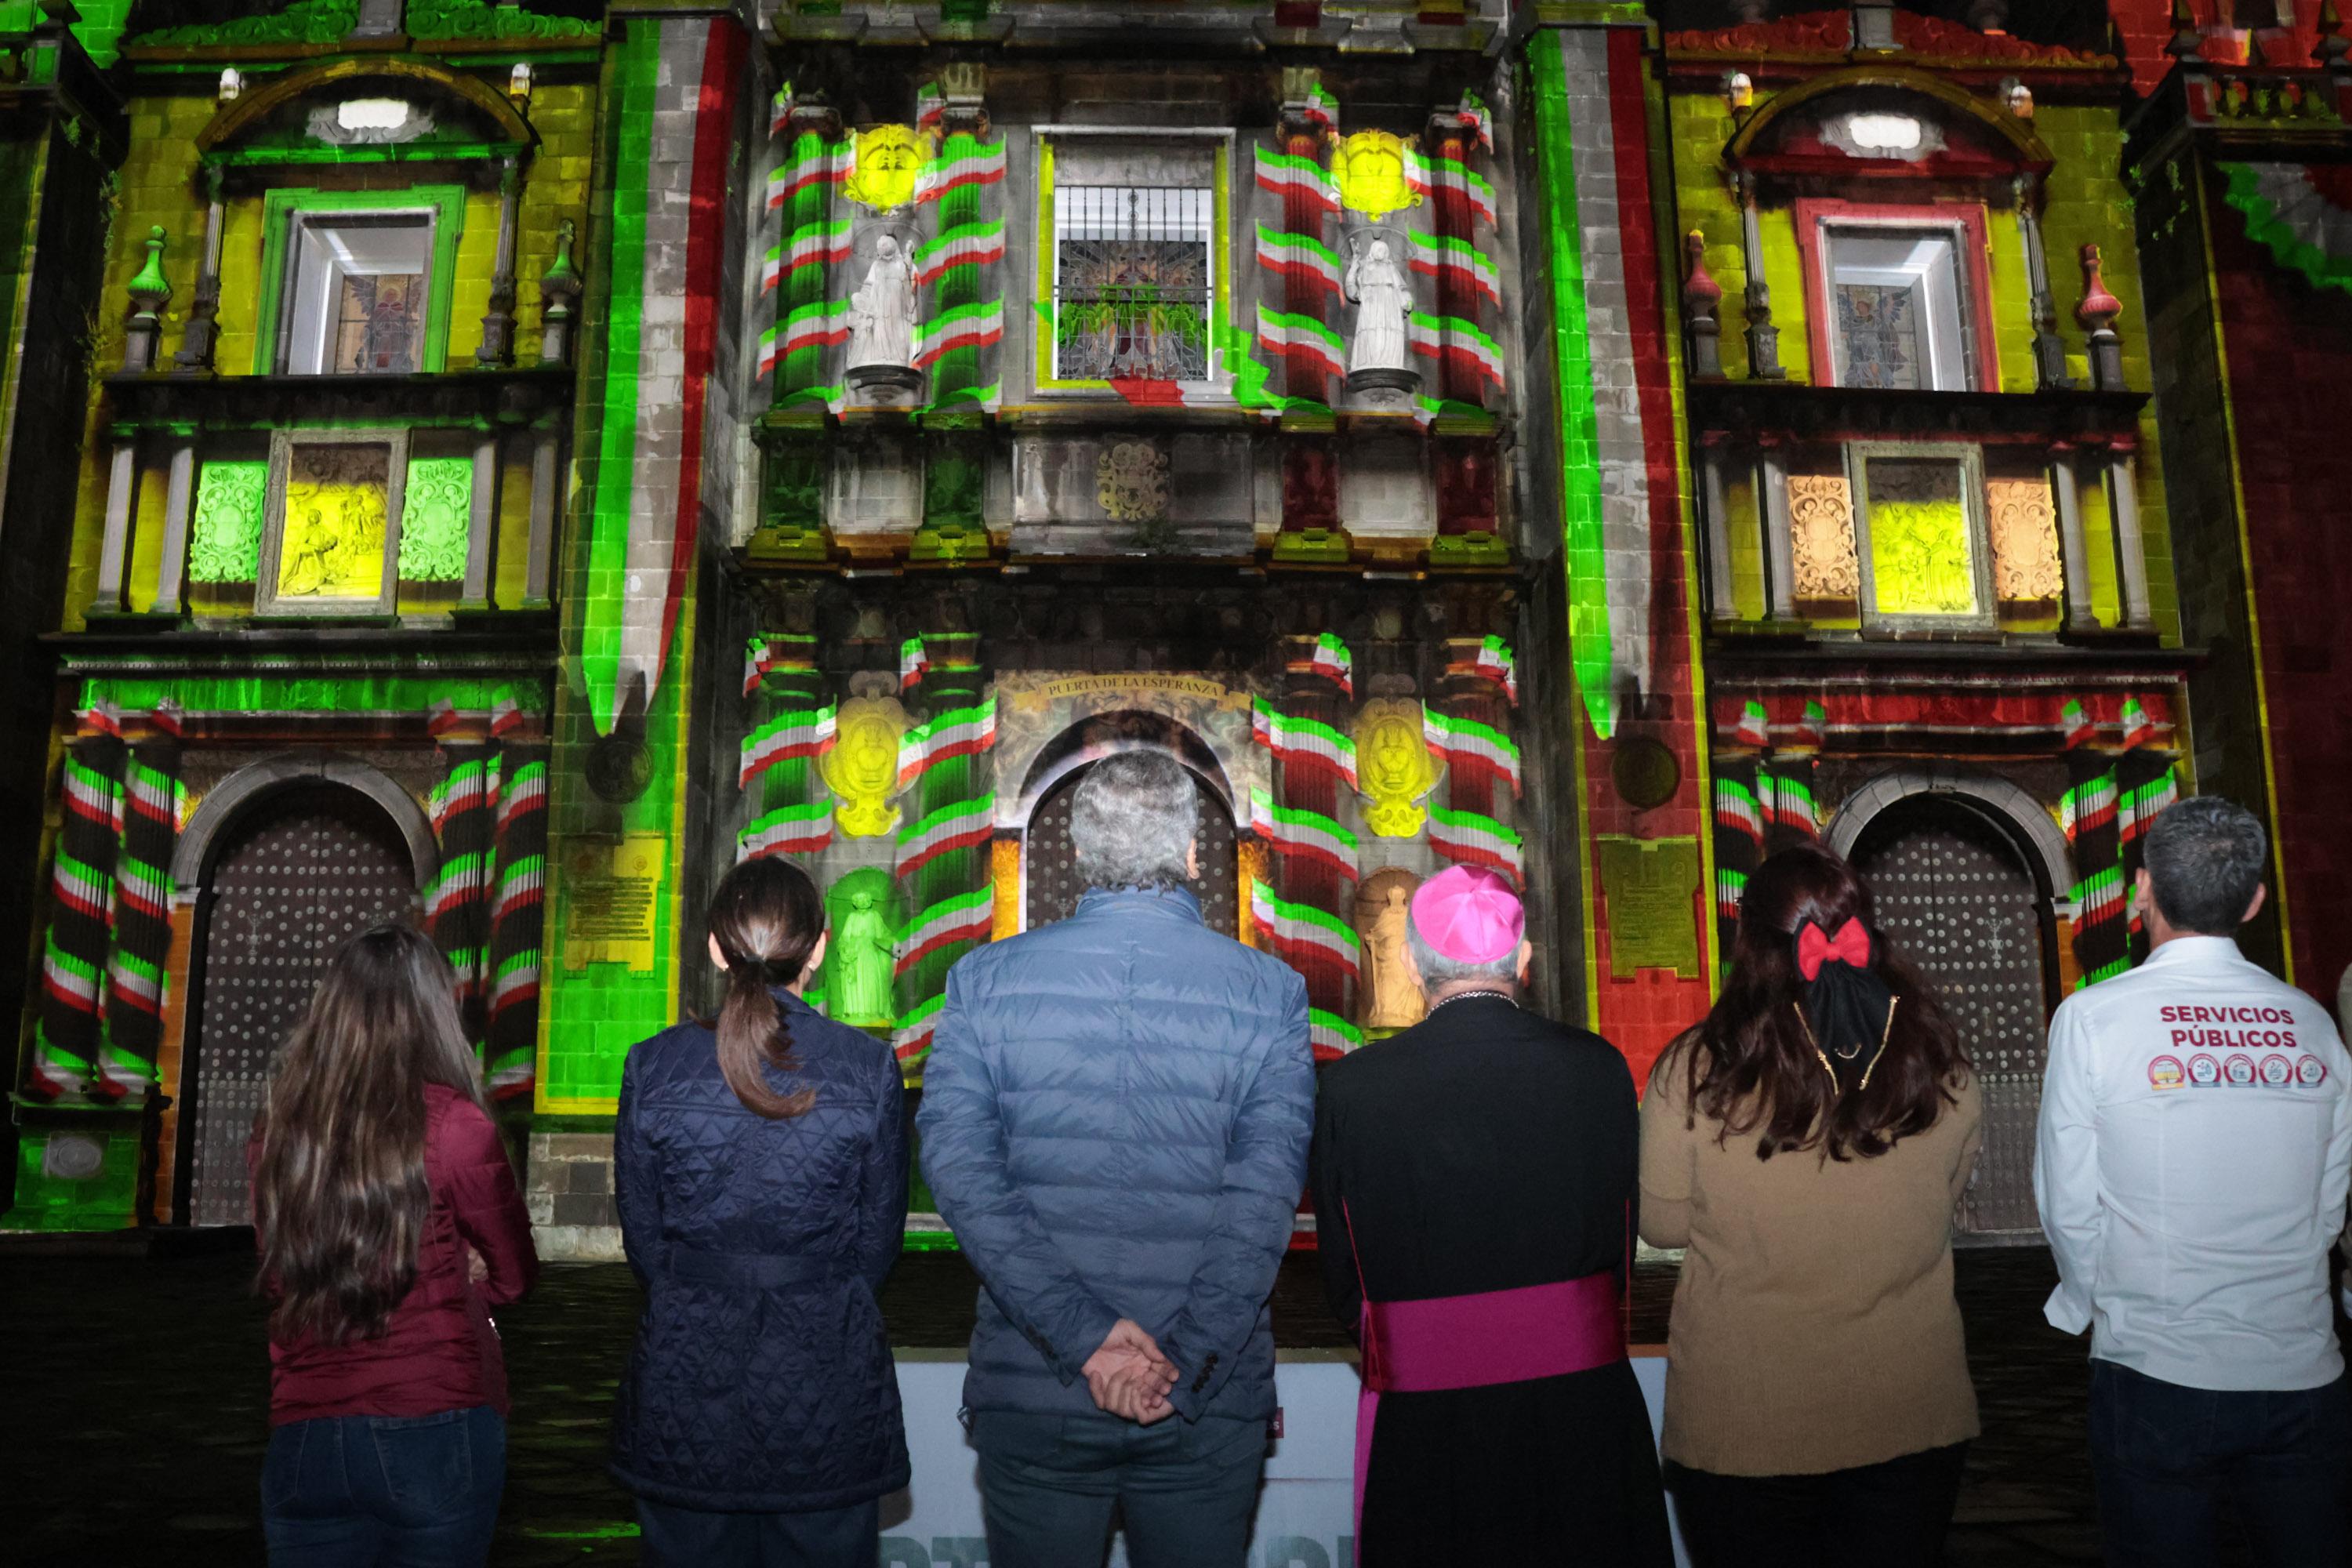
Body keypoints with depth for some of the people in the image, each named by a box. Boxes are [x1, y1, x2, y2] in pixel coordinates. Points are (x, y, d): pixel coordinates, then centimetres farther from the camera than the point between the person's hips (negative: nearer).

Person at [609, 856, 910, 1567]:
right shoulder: (870, 1068, -10)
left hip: (684, 1396, 1)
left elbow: (644, 1242, 2)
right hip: (828, 1391, -1)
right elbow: (879, 1244, -1)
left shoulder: (653, 1067, -7)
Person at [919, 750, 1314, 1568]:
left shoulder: (984, 980, -3)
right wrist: (1182, 1365, -15)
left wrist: (1084, 1335, -14)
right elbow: (1265, 1192, -14)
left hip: (1031, 1394, 0)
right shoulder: (1269, 992, -5)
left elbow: (961, 1167, -12)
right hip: (1207, 1409, 0)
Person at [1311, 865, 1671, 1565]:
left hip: (1423, 1424, -1)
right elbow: (1620, 1247, 3)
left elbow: (1344, 1283, -2)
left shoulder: (1351, 1086, -12)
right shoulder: (1600, 1067, -8)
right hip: (1582, 1402, 2)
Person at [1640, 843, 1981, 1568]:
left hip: (1739, 1426, -2)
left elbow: (1661, 1224, -4)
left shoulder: (1692, 1073, -17)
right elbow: (1948, 1198, 7)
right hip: (1911, 1418, 2)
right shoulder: (1943, 1070, -10)